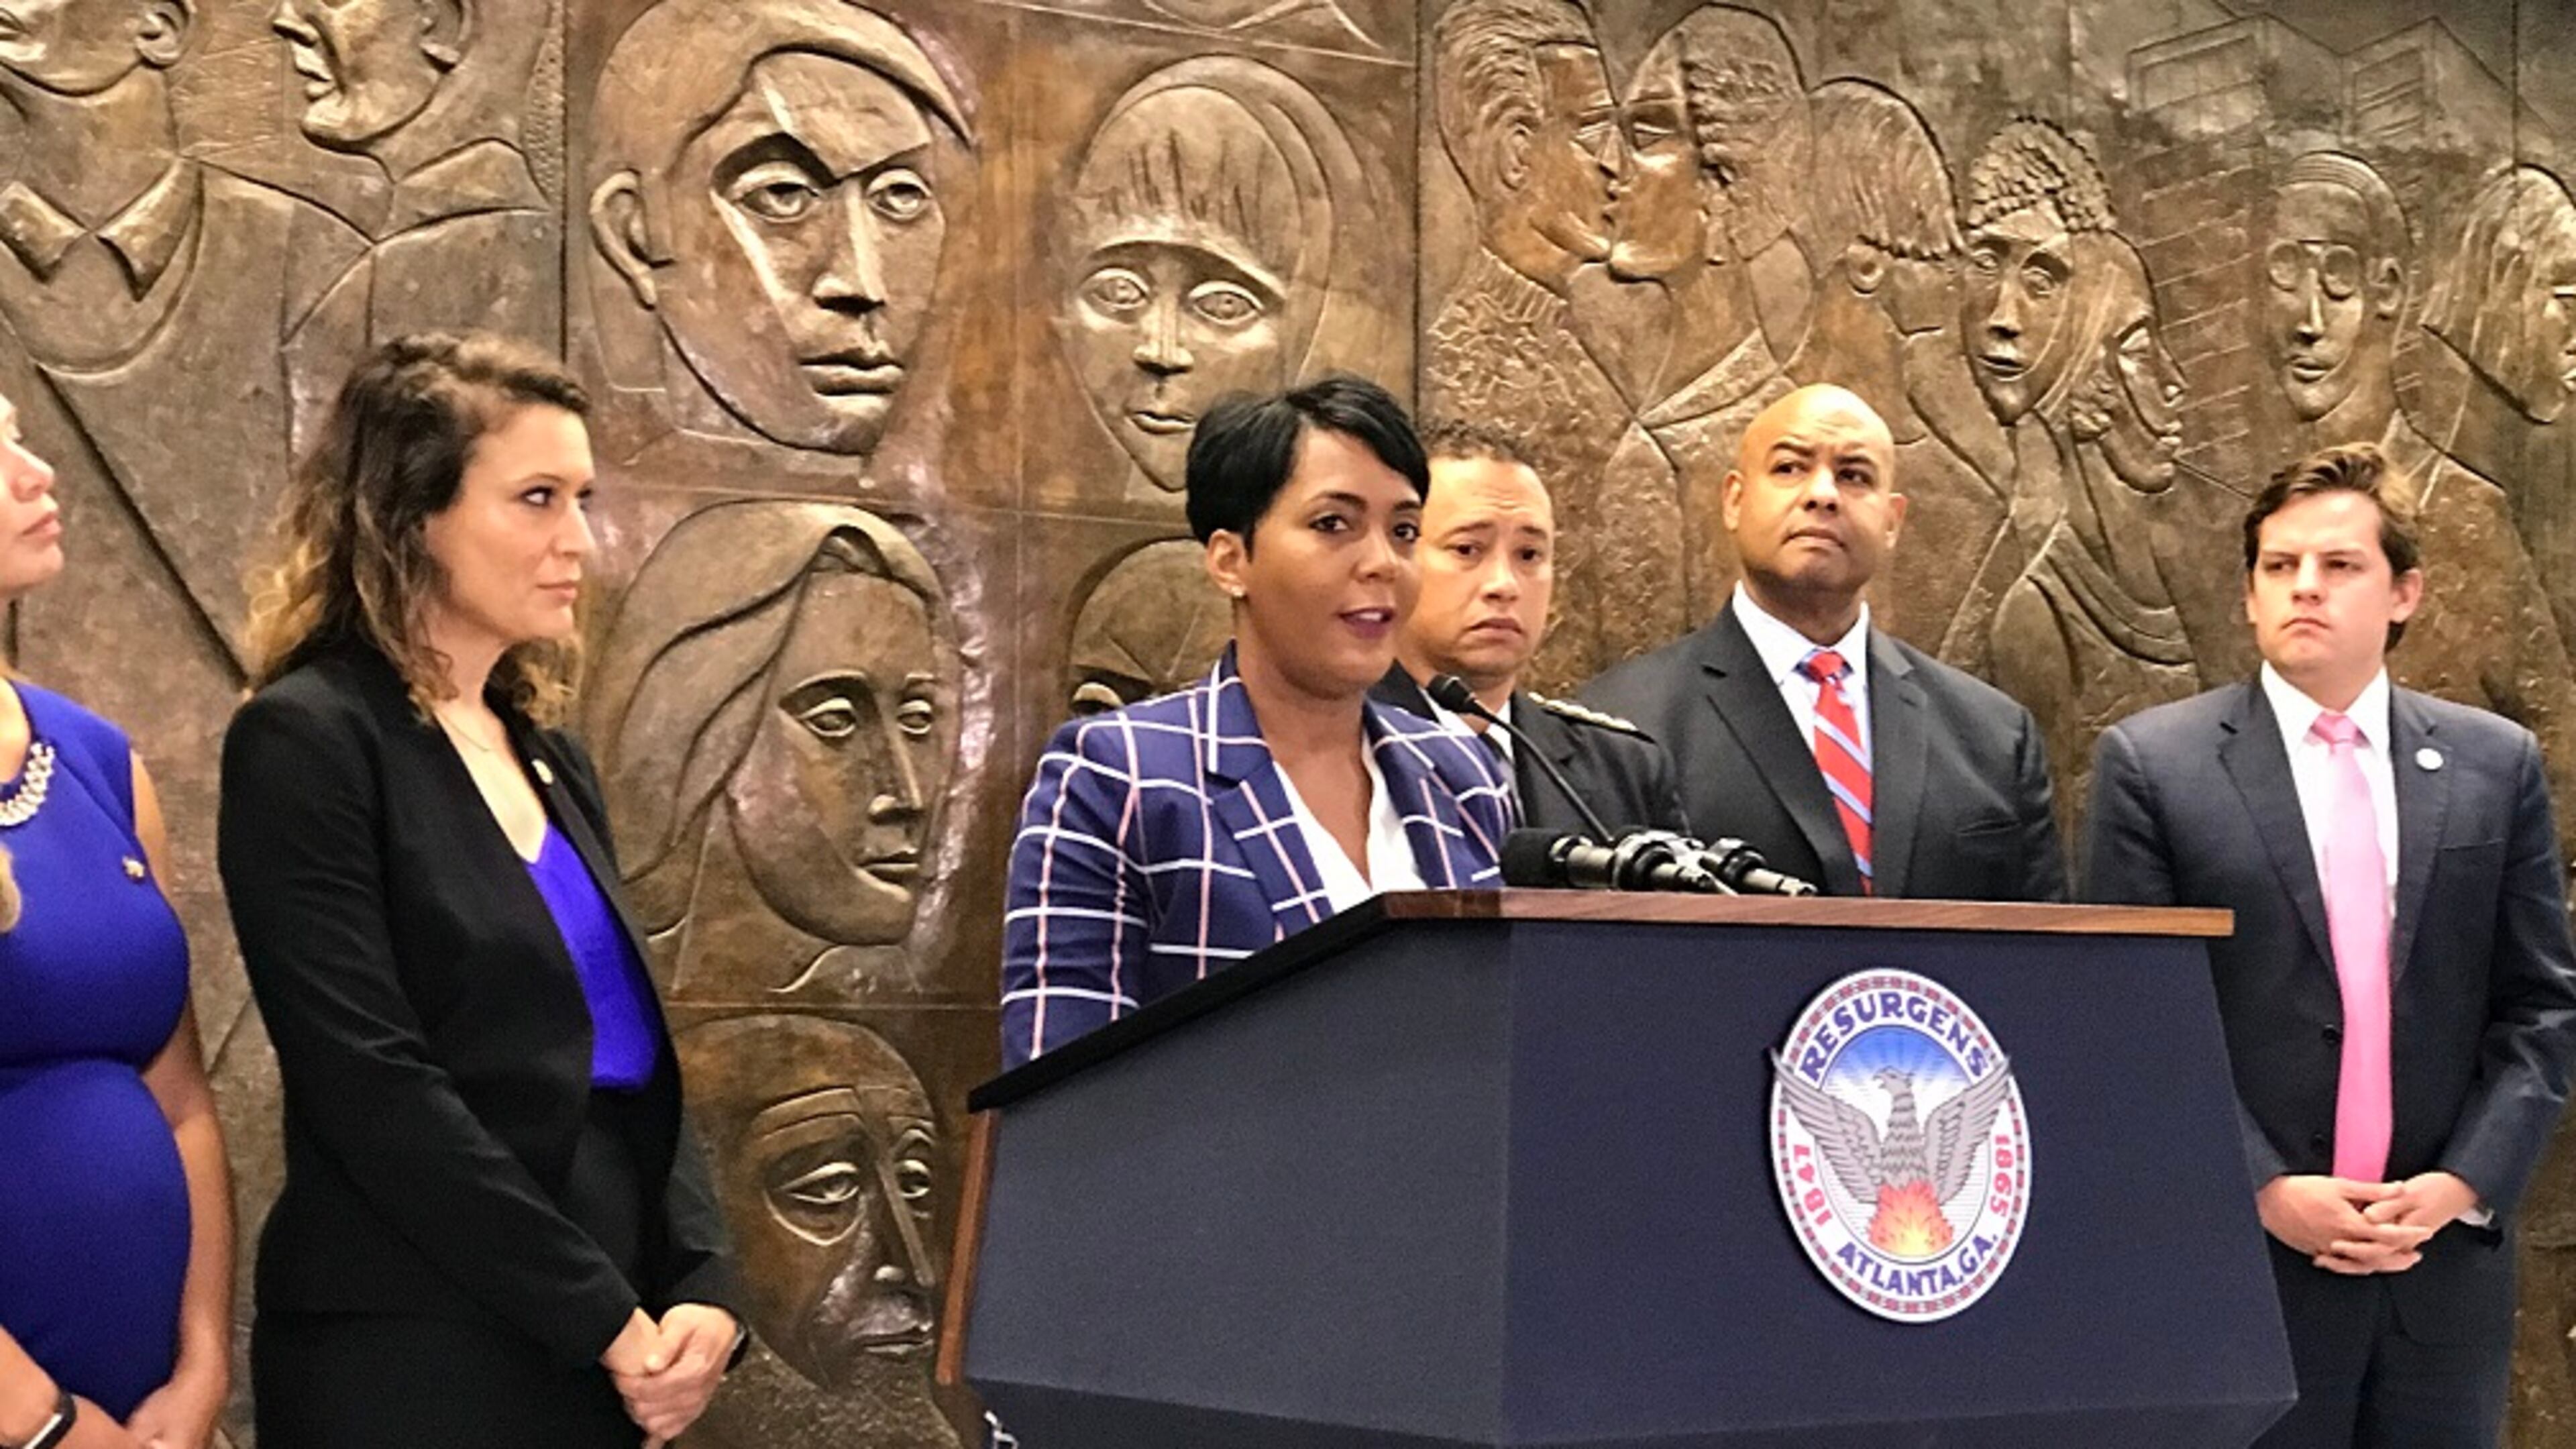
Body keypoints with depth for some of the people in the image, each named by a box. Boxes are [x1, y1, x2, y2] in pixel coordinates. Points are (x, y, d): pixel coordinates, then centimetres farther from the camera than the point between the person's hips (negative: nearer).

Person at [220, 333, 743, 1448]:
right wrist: (608, 1319, -16)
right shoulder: (307, 742, -10)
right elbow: (373, 1085, -17)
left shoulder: (547, 756, 13)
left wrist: (699, 1286, -4)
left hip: (600, 1355, 7)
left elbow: (637, 1060, 11)